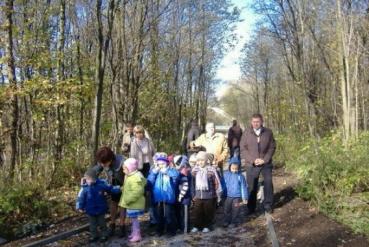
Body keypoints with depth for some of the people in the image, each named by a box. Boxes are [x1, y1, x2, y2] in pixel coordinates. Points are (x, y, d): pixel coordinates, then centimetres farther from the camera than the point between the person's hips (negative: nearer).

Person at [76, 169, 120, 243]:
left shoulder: (102, 184, -17)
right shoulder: (85, 187, -16)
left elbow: (110, 188, -4)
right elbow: (81, 197, -7)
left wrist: (119, 189, -7)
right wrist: (80, 207, -6)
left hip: (101, 209, -1)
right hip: (90, 210, 1)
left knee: (102, 223, 16)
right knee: (92, 224, 18)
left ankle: (104, 235, 33)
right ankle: (94, 236, 36)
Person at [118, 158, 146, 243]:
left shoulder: (136, 178, -25)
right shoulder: (129, 176, 10)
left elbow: (136, 192, -30)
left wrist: (127, 200, -26)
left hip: (135, 203, -10)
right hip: (131, 203, 10)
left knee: (134, 218, -2)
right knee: (133, 218, 19)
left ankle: (137, 235, 8)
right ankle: (134, 233, 31)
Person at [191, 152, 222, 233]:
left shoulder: (211, 169, -8)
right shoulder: (194, 170, 4)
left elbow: (217, 183, -4)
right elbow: (192, 183, 11)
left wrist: (218, 195, -2)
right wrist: (193, 194, 11)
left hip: (209, 196, -3)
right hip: (198, 196, 3)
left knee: (208, 212, 8)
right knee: (197, 212, 7)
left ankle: (206, 226, 24)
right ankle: (196, 226, 22)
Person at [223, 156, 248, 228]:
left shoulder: (240, 176, -11)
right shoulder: (226, 174, -6)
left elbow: (243, 187, -5)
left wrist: (244, 198, -3)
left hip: (237, 197, -2)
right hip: (228, 196, 2)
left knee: (235, 211, 9)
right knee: (227, 210, 13)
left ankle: (234, 222, 25)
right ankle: (226, 221, 30)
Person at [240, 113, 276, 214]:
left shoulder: (268, 132, 0)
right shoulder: (246, 133, -2)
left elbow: (272, 147, 2)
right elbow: (243, 149, -3)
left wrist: (265, 159, -10)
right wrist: (253, 160, -12)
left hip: (266, 163, 1)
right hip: (251, 164, 0)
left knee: (268, 184, 2)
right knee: (252, 186, 5)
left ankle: (268, 205, 19)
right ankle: (251, 208, 18)